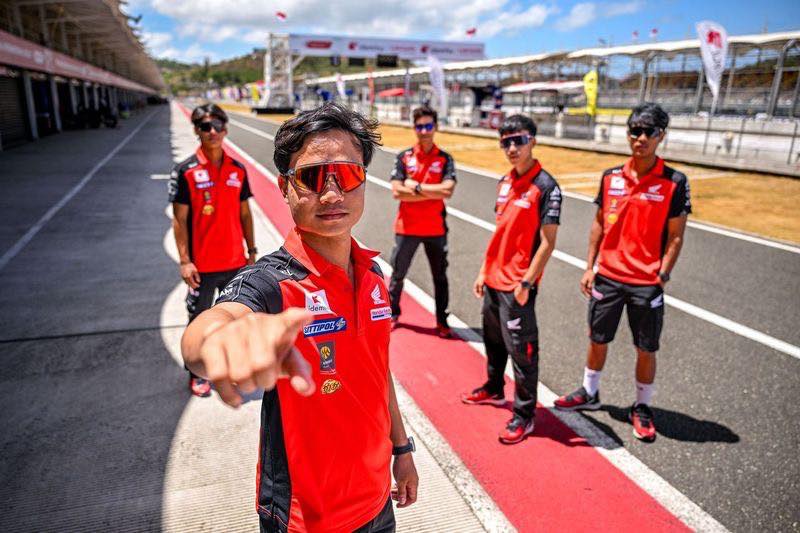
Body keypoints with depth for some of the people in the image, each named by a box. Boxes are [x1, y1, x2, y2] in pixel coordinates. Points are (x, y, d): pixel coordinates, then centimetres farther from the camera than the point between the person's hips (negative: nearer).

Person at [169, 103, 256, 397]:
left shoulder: (238, 169, 4)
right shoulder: (186, 171, -7)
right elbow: (179, 219, -8)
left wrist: (252, 251, 9)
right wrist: (185, 261, -12)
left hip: (236, 262, 4)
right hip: (202, 264, -3)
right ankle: (198, 373, 28)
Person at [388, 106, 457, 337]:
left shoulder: (445, 159, 0)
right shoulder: (403, 157, 0)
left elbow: (447, 190, -16)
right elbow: (397, 192, -12)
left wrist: (415, 186, -15)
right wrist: (433, 193, -15)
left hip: (436, 229, 0)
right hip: (406, 228, 0)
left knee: (440, 277, 9)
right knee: (398, 273, 13)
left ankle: (442, 321, 22)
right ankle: (393, 314, 32)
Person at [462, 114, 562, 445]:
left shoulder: (546, 187, -13)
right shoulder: (505, 183, 9)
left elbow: (547, 243, -16)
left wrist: (526, 283, -19)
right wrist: (484, 272, 15)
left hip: (517, 286, -8)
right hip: (494, 280, 8)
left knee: (520, 349, 1)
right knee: (493, 340, 22)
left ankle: (524, 415, 16)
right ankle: (494, 389, 43)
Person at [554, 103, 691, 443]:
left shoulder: (674, 182, -8)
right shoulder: (611, 177, 2)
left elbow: (675, 237, -6)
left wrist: (661, 278, -11)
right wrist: (589, 268, 4)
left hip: (646, 283, -3)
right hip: (607, 276, 3)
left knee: (646, 349, 9)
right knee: (598, 339, 16)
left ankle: (642, 408, 29)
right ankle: (589, 393, 37)